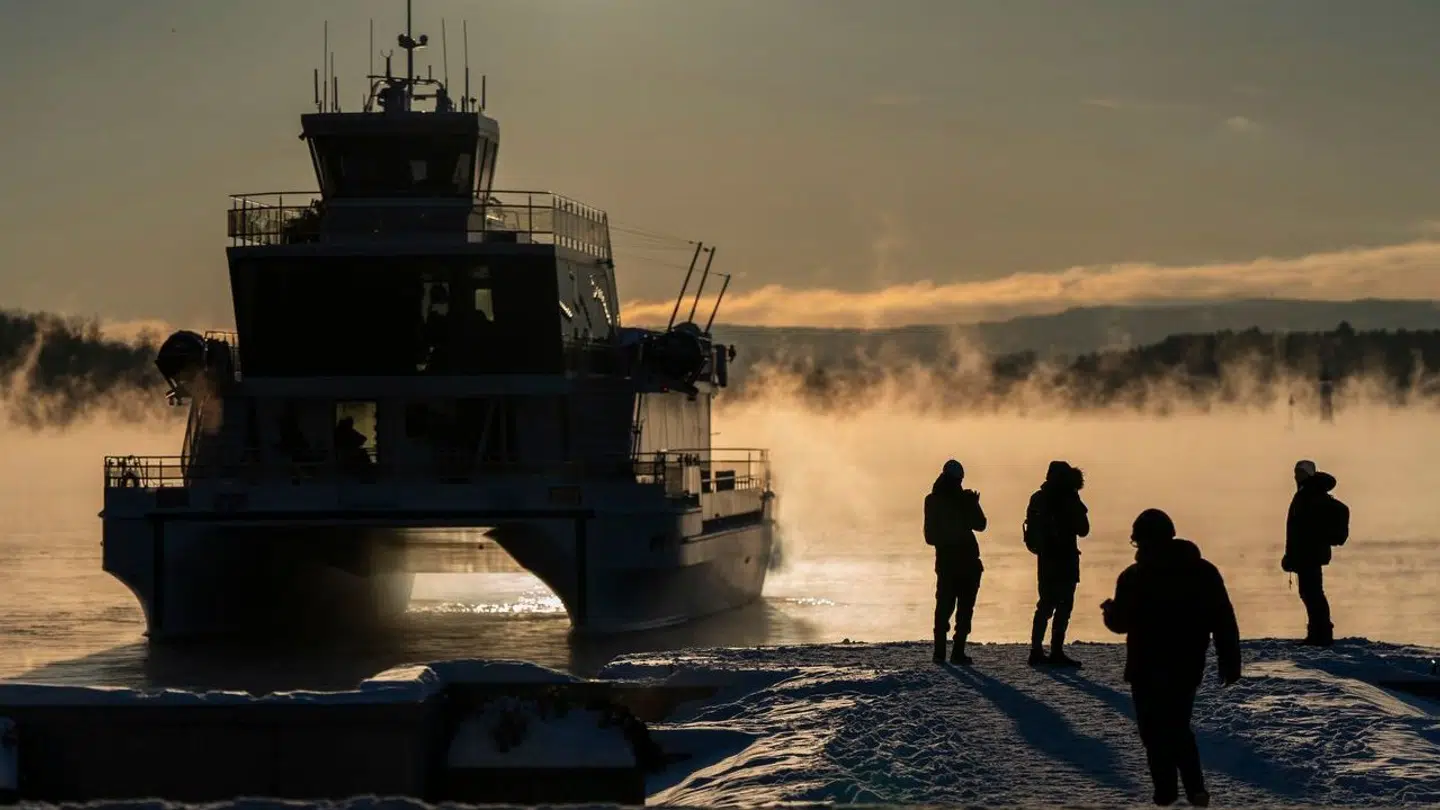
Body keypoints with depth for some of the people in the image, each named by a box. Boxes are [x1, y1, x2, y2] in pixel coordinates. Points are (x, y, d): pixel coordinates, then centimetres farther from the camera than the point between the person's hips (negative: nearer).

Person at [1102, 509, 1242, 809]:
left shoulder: (1133, 578, -10)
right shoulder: (1204, 571, -1)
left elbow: (1119, 622, -2)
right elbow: (1225, 623, -2)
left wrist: (1109, 608, 20)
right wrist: (1230, 663, 4)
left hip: (1148, 671, -4)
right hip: (1188, 668, 4)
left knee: (1155, 733, 7)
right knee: (1178, 727, 17)